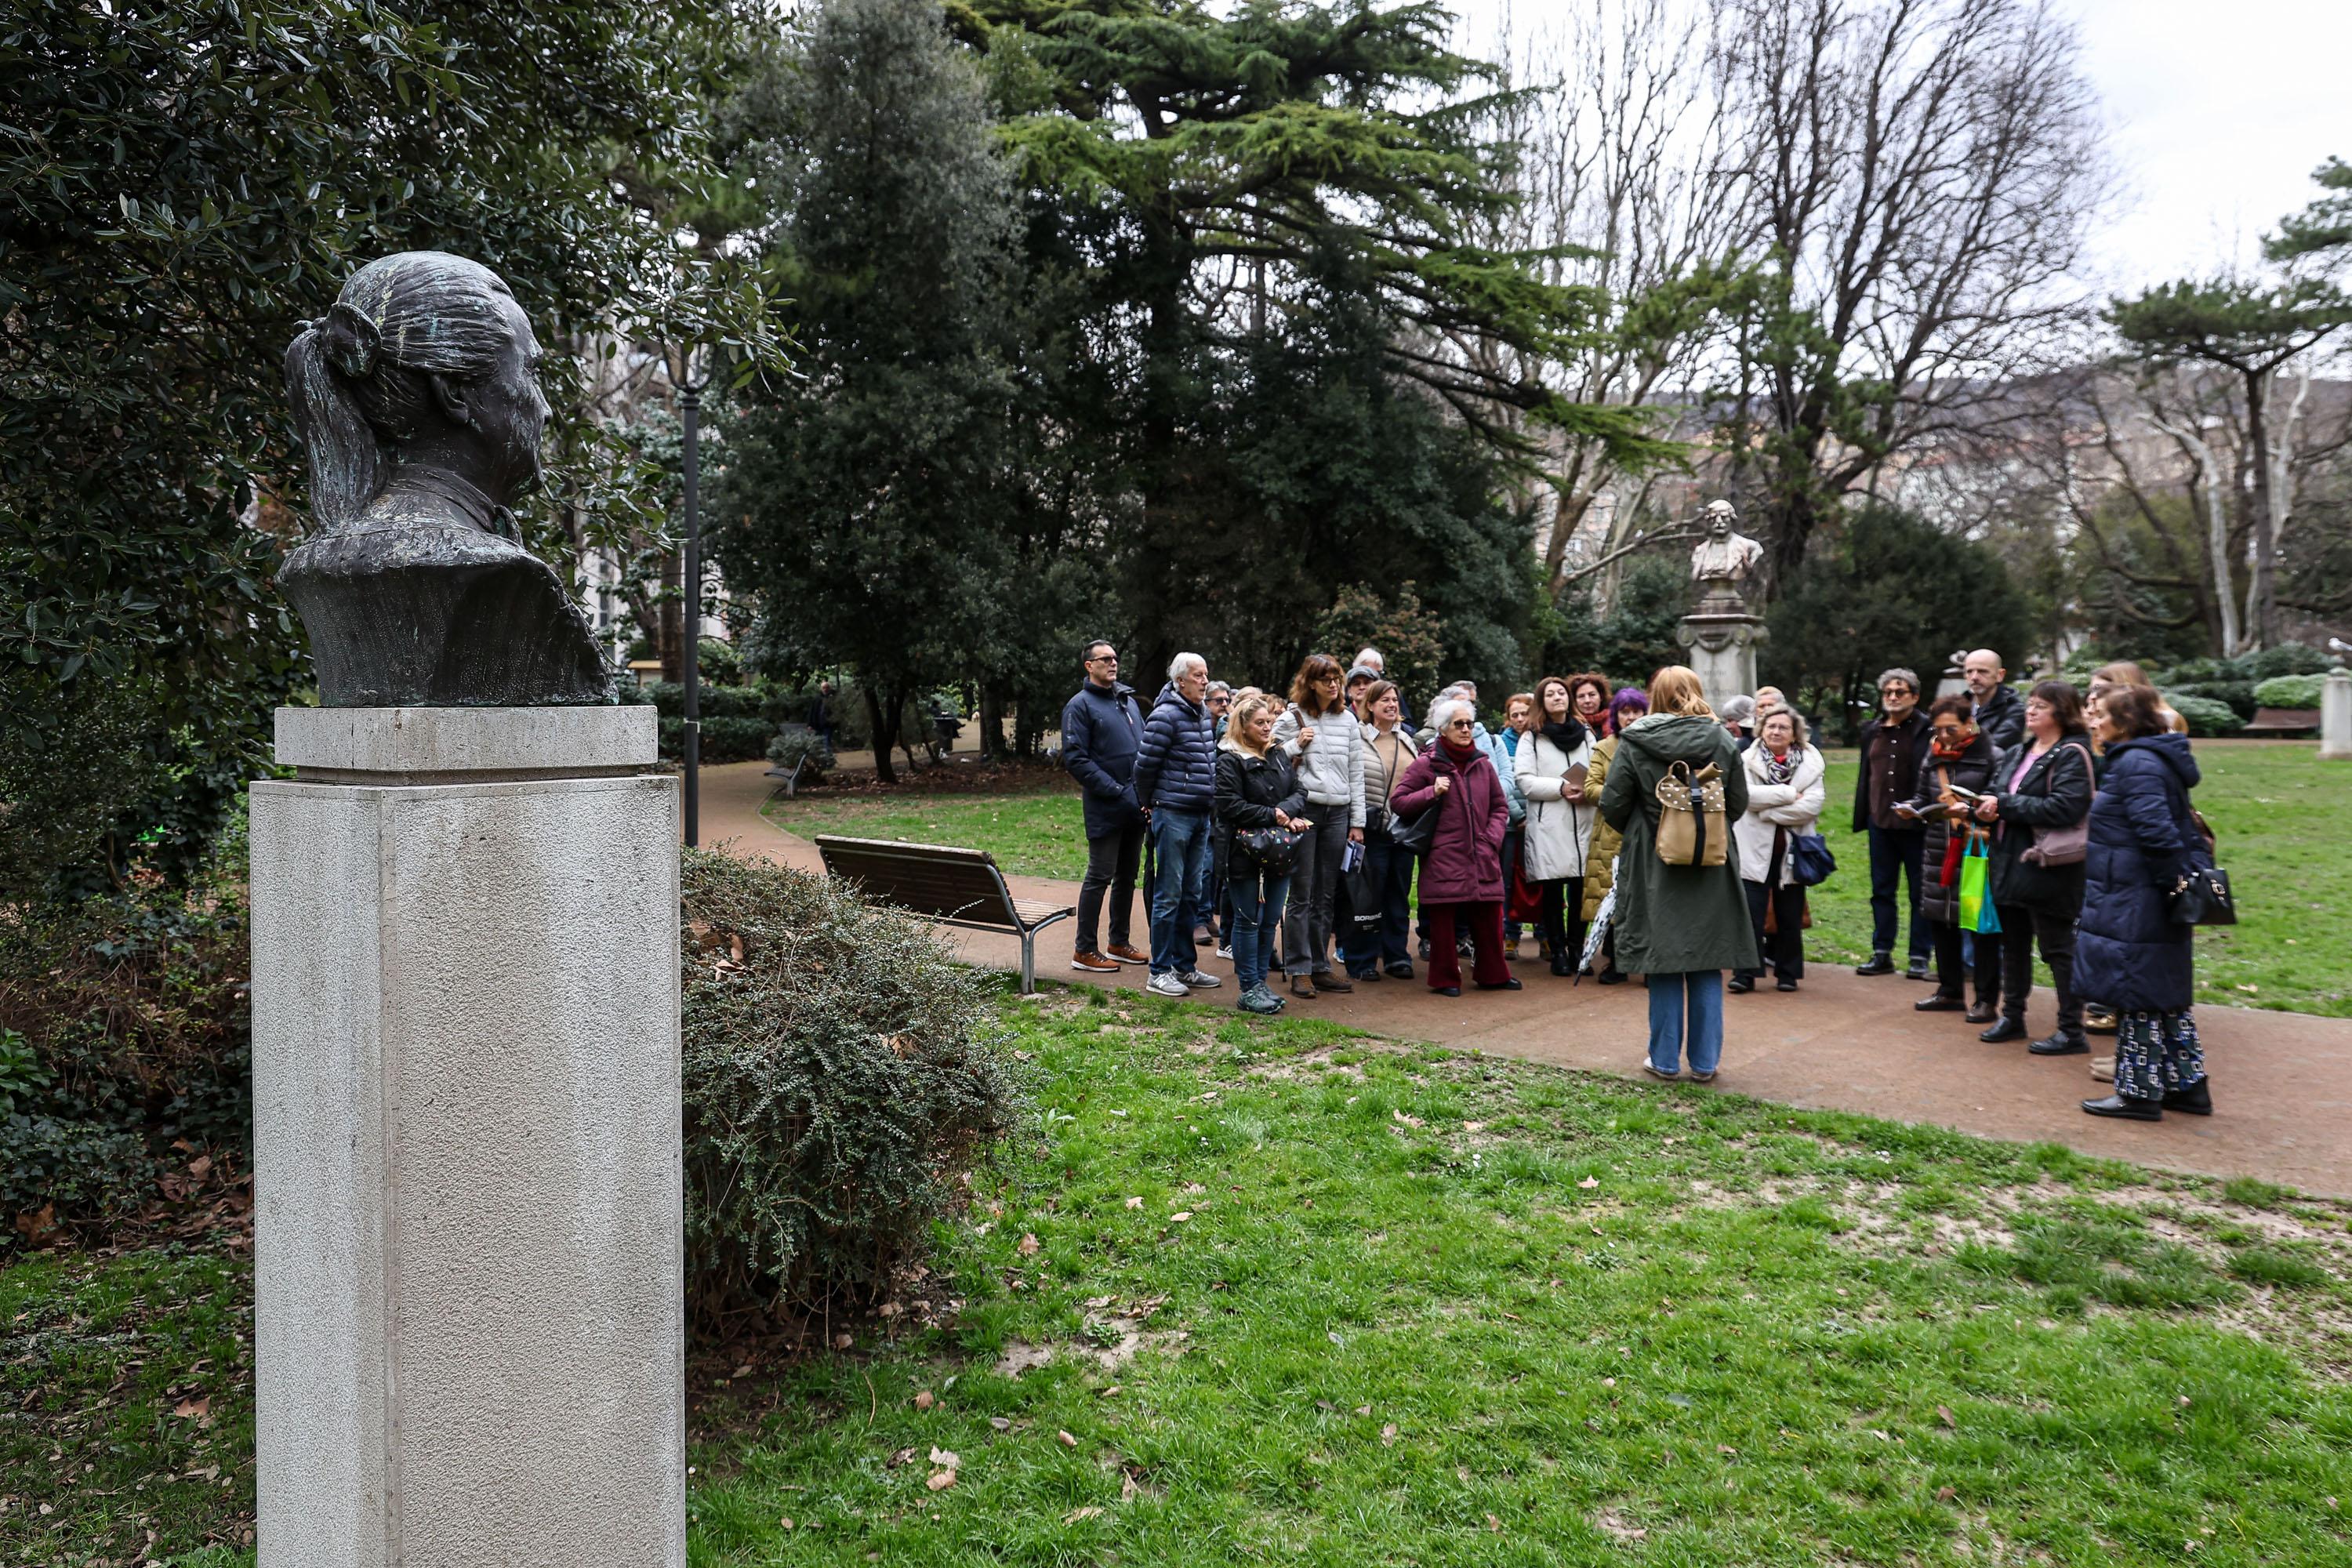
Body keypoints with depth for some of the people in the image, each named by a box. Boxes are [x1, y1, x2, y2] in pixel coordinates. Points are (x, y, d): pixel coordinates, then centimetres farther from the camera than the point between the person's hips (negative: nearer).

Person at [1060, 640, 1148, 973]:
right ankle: (1085, 951, 4)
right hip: (1106, 809, -7)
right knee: (1099, 877, -3)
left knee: (1127, 876, 14)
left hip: (1136, 807, 7)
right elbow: (1075, 759, -14)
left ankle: (1119, 943, 26)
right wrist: (1115, 791, -17)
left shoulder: (1128, 700, 15)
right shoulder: (1080, 705, -7)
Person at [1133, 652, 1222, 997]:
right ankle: (1161, 972, 5)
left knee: (1190, 894, 14)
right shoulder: (1166, 716, -15)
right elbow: (1144, 765, -12)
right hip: (1173, 815, -8)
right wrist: (1149, 802, 1)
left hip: (1201, 815, 8)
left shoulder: (1203, 713, 12)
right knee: (1169, 896, -3)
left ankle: (1185, 965, 23)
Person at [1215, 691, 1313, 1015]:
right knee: (1249, 921, 0)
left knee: (1270, 921, 11)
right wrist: (1273, 816, -14)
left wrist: (1287, 812, -11)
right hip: (1245, 853, -6)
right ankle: (1248, 990, 6)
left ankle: (1260, 982, 21)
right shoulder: (1229, 760, -9)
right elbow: (1230, 806, -16)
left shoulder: (1278, 755, 13)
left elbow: (1299, 791, 10)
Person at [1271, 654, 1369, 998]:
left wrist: (1357, 822, 10)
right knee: (1301, 895, -3)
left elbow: (1356, 773, 13)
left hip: (1337, 814, 4)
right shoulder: (1292, 718, 0)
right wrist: (1296, 745, -13)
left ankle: (1320, 966, 16)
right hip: (1303, 810, -4)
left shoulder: (1348, 720, 12)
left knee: (1326, 896, 9)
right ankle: (1299, 970, 3)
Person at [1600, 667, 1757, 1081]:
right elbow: (1739, 805, 4)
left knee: (1663, 961, 7)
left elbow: (1612, 805, -7)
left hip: (1654, 865, -2)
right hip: (1711, 868, 2)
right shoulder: (1722, 740, 0)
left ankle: (1665, 1059, 14)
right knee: (1707, 963, 9)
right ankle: (1705, 1060, 15)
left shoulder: (1635, 741, -8)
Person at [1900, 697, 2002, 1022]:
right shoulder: (1933, 757, 13)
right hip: (1939, 851, 7)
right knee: (1940, 920, 12)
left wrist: (1970, 810, -28)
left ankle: (1987, 999, 9)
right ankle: (1950, 991, 25)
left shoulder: (1989, 755, -9)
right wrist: (1913, 808, 2)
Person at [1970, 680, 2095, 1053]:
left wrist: (2005, 804, -20)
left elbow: (2065, 807, -24)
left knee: (2058, 949, -1)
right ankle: (2012, 1017, 28)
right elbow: (1996, 794, 16)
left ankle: (2072, 1031, 7)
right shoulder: (2017, 755, 13)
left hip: (2047, 869, -8)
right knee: (2013, 945, 16)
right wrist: (1986, 808, -8)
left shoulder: (2072, 755, -11)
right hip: (2010, 865, 8)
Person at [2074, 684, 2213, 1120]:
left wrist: (2179, 885, -19)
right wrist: (2195, 878, 18)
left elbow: (2157, 833, -25)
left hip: (2134, 909, -10)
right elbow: (2186, 832, 20)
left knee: (2137, 998, -2)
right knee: (2167, 996, 16)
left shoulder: (2137, 764, -16)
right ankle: (2188, 1087, 23)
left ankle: (2139, 1092, 5)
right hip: (2159, 906, 10)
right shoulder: (2157, 759, 16)